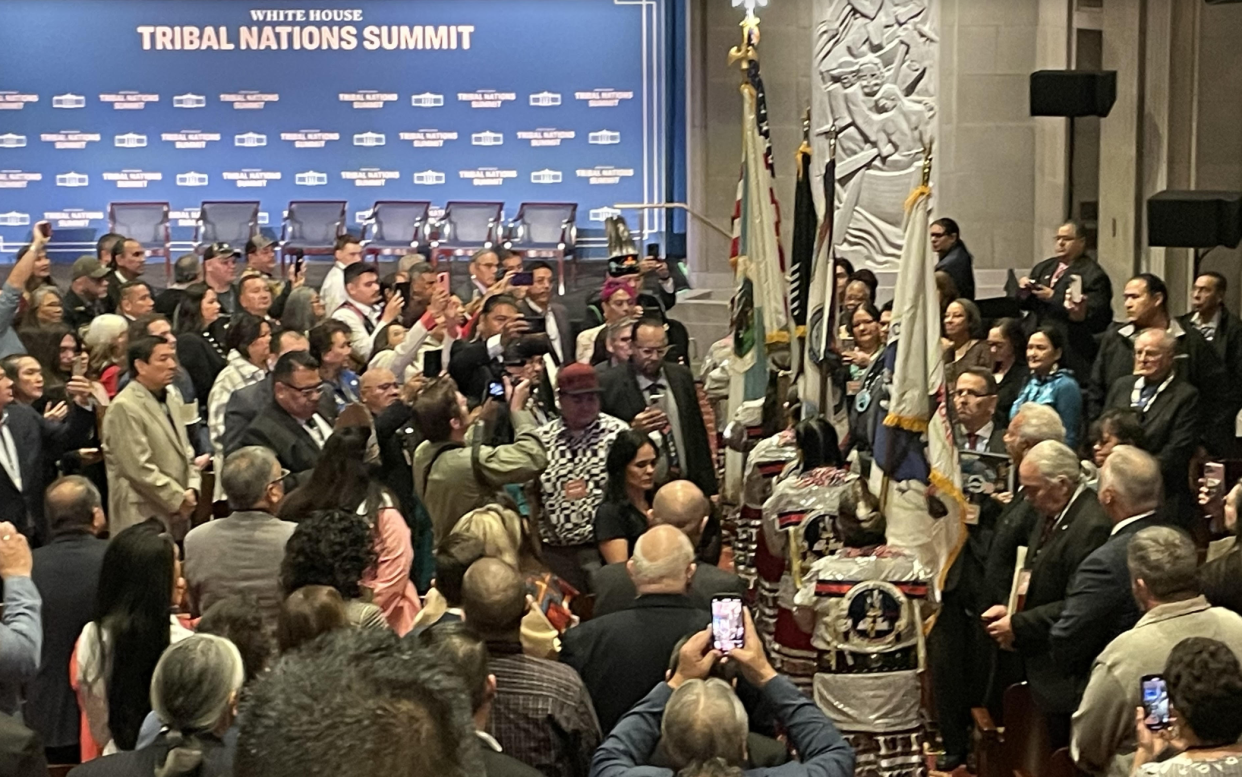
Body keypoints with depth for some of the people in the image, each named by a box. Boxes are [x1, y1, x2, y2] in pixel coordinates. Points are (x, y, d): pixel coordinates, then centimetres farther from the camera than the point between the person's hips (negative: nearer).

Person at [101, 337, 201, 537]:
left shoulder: (173, 399, 16)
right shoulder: (125, 407, -11)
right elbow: (139, 469, -16)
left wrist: (192, 489, 3)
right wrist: (178, 499, -11)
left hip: (177, 515, 8)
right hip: (144, 519, -8)